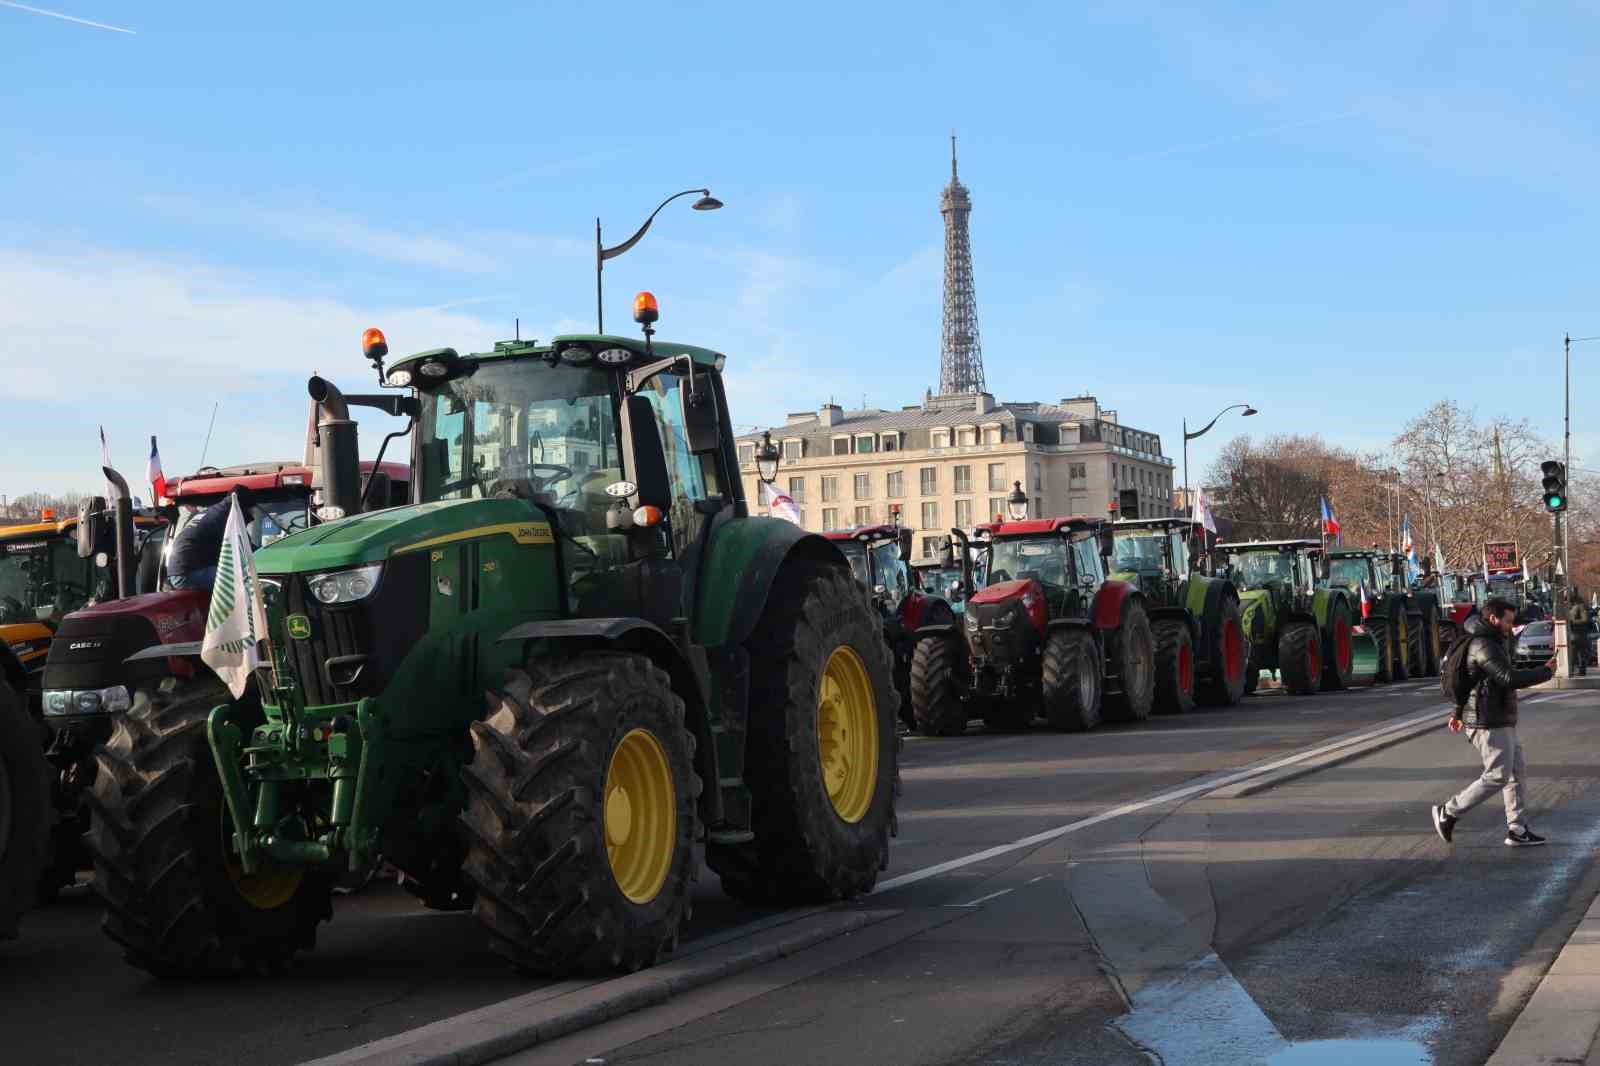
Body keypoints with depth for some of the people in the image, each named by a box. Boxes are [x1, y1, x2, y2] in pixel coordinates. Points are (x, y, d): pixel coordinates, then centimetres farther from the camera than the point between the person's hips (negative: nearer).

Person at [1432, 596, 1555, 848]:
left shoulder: (1491, 642, 17)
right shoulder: (1485, 647, -18)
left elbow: (1469, 678, 25)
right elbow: (1509, 678, -28)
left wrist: (1458, 712, 30)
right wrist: (1545, 672, -17)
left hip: (1502, 722, 11)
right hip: (1489, 723, -11)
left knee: (1516, 773, 10)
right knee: (1497, 777, -9)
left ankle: (1517, 830, 12)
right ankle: (1448, 813, 0)